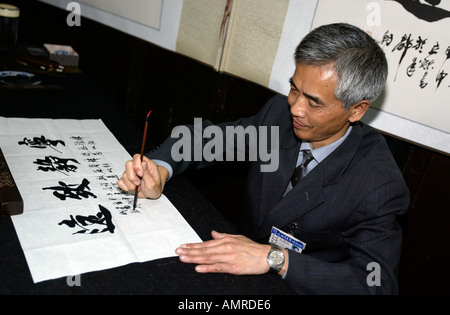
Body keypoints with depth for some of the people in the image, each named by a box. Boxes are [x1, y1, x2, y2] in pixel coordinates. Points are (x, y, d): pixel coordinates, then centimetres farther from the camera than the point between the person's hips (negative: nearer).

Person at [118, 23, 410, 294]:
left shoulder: (380, 185, -23)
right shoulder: (279, 113, -8)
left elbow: (378, 283, -28)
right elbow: (207, 136, 0)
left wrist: (275, 258, -39)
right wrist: (160, 169, -20)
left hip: (298, 286, -4)